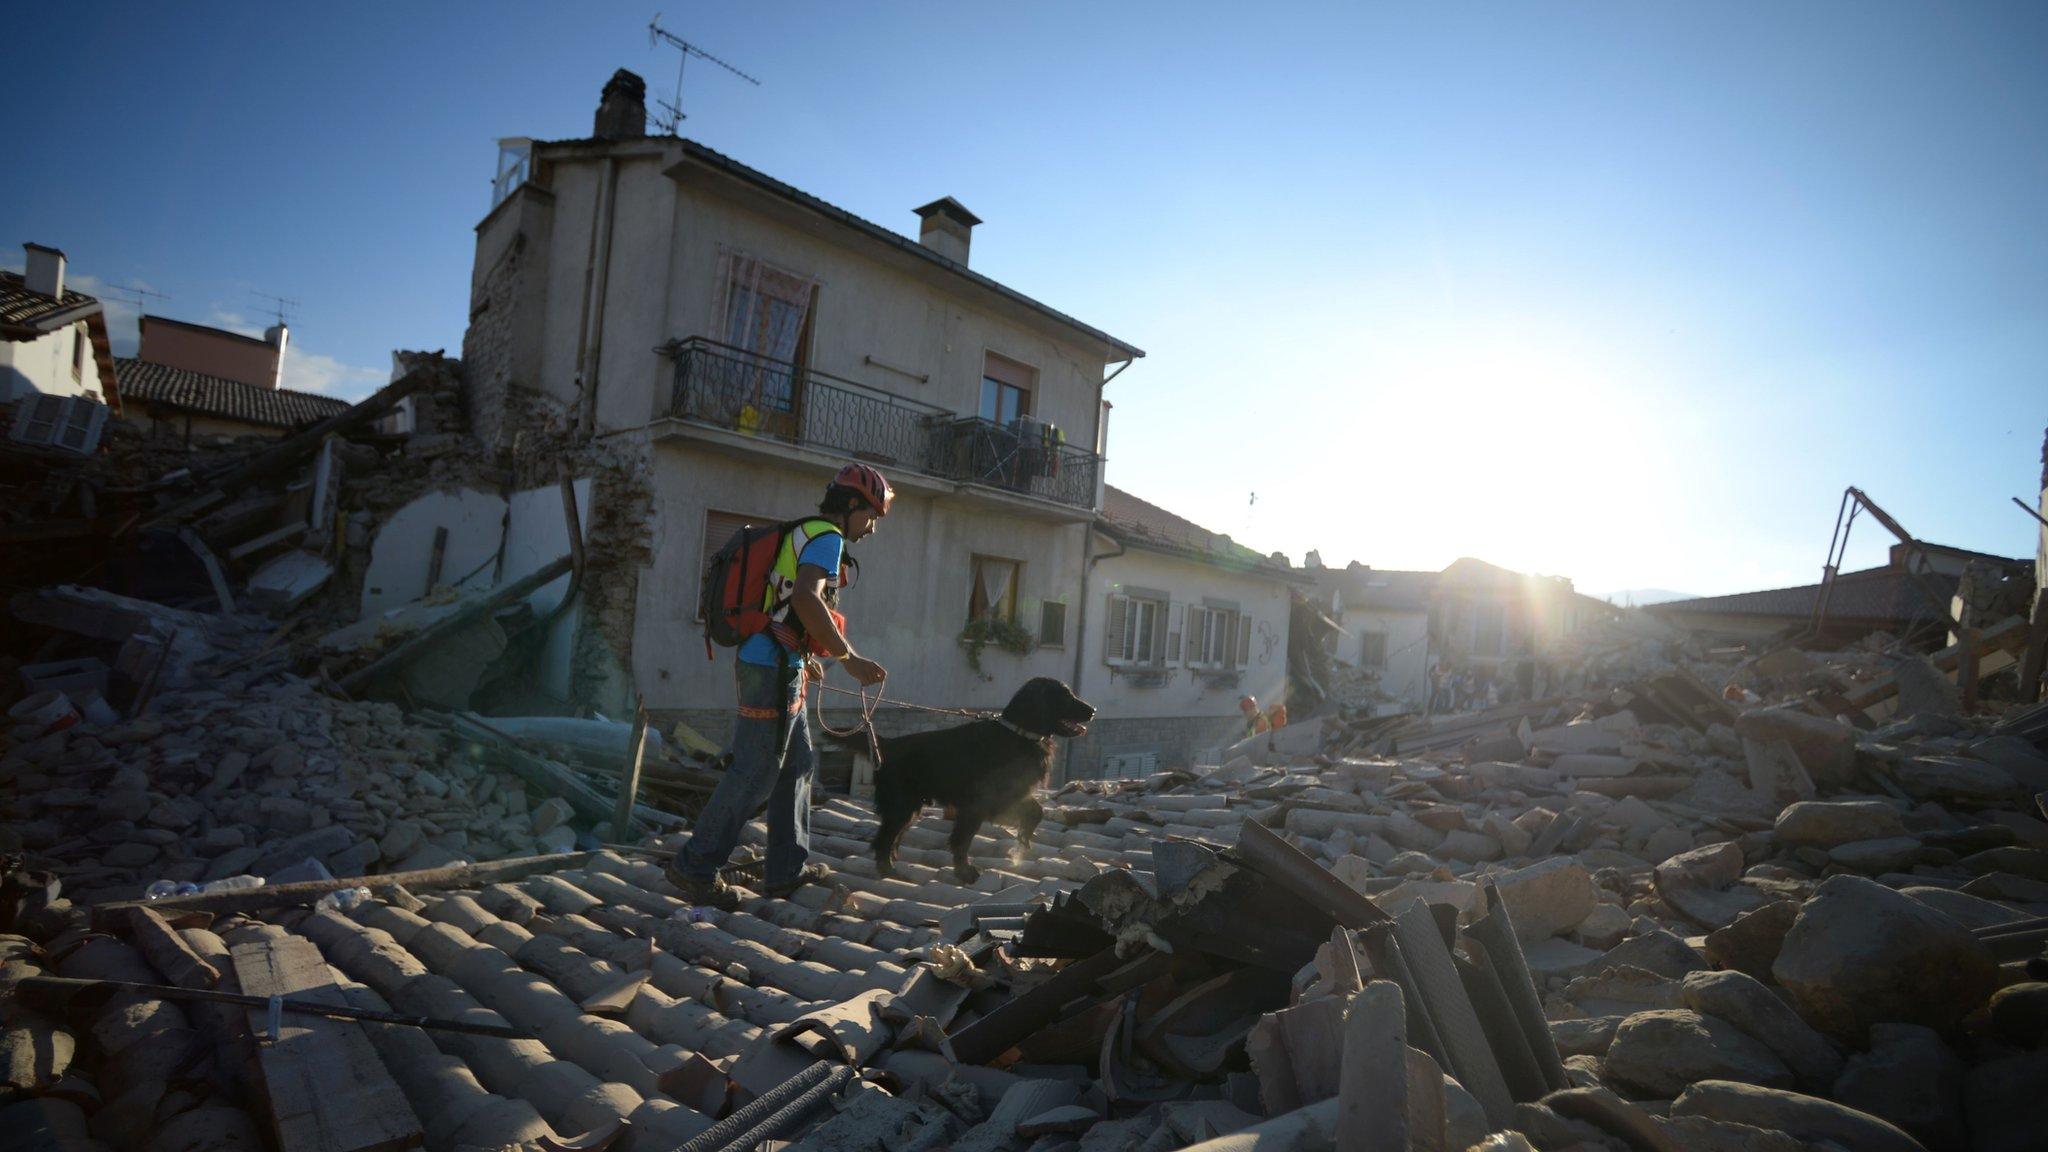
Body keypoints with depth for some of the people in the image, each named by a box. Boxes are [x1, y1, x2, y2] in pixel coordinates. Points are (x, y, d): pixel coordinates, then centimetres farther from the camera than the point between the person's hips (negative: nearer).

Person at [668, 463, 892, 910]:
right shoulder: (827, 536, -9)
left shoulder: (800, 534, 22)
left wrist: (805, 660, 31)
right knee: (755, 772, -4)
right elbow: (807, 600, -26)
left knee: (797, 767, 14)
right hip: (775, 667, -10)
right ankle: (696, 867, 5)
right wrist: (850, 658, -23)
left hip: (771, 665, 10)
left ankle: (787, 869, 21)